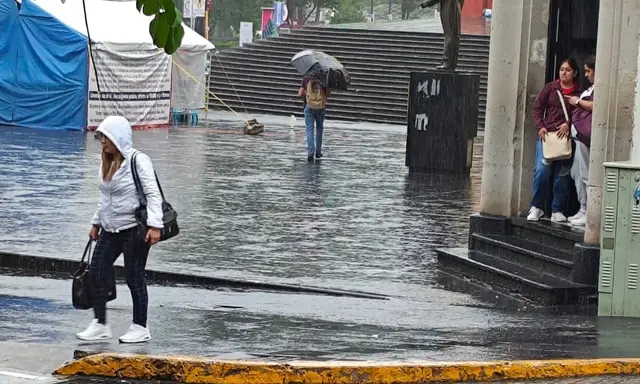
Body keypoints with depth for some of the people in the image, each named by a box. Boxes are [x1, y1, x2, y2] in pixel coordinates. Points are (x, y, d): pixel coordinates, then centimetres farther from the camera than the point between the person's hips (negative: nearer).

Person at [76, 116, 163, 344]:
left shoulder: (138, 161, -13)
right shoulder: (107, 162, 10)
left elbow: (153, 194, -17)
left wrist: (154, 225, -24)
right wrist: (96, 222, 23)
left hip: (134, 229, -8)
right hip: (110, 230, 8)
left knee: (134, 278, 1)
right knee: (96, 273, 2)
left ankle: (140, 327, 12)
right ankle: (100, 325, 10)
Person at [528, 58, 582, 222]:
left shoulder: (579, 93, 2)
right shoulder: (550, 88, 7)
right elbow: (537, 108, 8)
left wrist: (568, 124, -19)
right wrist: (540, 127, -5)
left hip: (566, 137, 0)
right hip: (546, 135, 0)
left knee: (562, 174, 3)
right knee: (542, 170, -8)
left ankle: (557, 210, 11)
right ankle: (536, 207, 2)